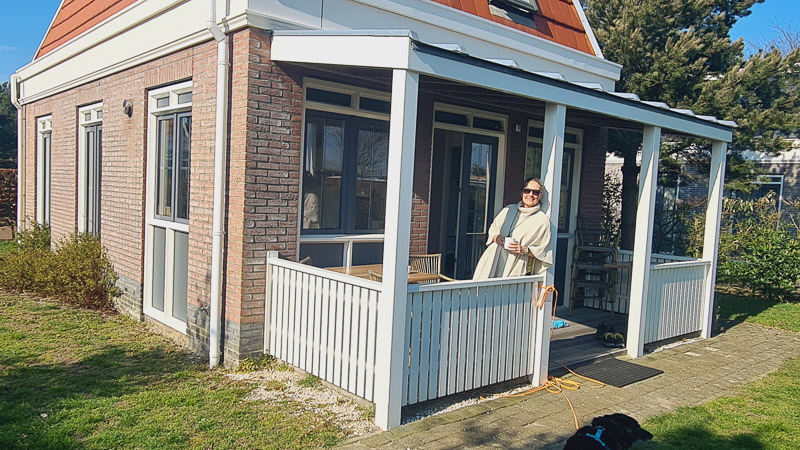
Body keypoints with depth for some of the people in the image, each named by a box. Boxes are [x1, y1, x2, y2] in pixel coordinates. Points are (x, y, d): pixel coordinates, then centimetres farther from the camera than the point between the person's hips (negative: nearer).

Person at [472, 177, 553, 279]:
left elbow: (543, 250, 5)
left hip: (515, 266, -3)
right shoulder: (508, 210, 14)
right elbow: (493, 228, 22)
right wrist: (496, 237, 0)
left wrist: (524, 250, -10)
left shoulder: (543, 220, 3)